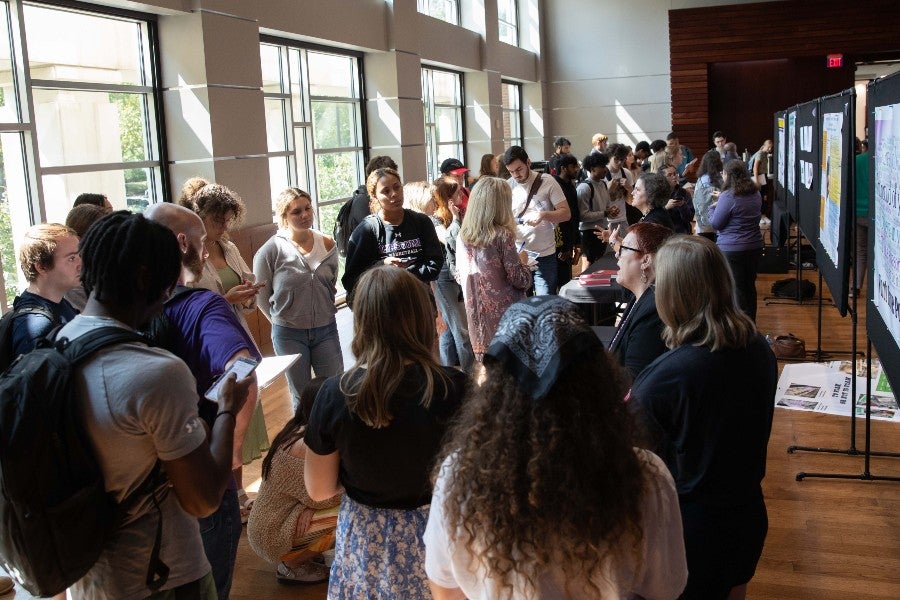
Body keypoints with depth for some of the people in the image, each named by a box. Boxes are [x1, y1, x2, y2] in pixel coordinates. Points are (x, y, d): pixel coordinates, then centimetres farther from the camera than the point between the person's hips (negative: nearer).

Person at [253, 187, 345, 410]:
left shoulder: (327, 244, -2)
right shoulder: (271, 250, -14)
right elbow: (261, 296, -3)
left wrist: (325, 312, 12)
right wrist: (282, 320, 6)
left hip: (326, 329, 3)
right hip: (289, 334, -3)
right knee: (302, 397, 12)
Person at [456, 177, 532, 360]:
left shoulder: (462, 237, 2)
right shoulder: (502, 235, -14)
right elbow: (520, 280, -12)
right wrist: (523, 261, 7)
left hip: (478, 318, 5)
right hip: (505, 315, -5)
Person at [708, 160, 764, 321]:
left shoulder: (728, 197, -17)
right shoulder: (756, 194, 6)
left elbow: (715, 223, -13)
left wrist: (713, 207, 7)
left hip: (731, 250, -7)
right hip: (755, 247, 7)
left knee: (737, 290, 2)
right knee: (750, 287, 18)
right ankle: (751, 324, 29)